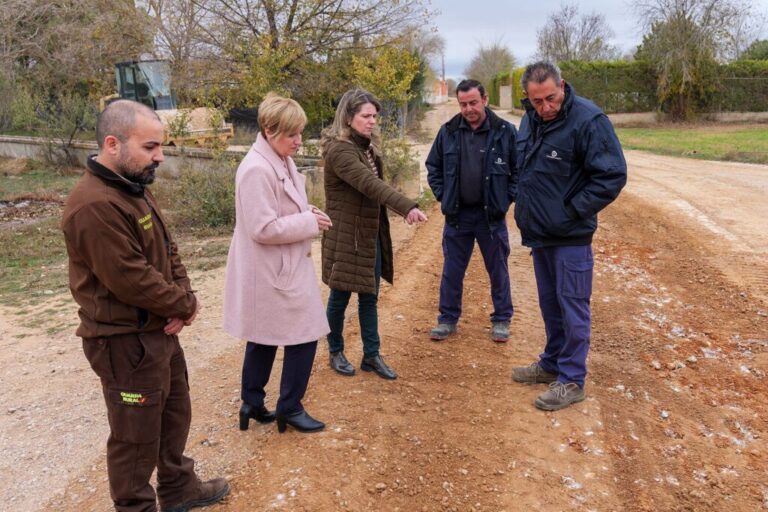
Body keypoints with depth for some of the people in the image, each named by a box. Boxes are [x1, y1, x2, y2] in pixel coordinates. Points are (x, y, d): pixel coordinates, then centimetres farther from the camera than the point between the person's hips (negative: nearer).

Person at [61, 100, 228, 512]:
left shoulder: (135, 188, 7)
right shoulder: (95, 206, -26)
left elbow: (167, 249, 10)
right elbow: (132, 280, -27)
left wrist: (183, 297, -7)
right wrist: (187, 304, -13)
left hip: (159, 329, 10)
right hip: (126, 342, -10)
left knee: (175, 413, 24)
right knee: (136, 434, 7)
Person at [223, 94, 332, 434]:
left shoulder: (281, 161, 8)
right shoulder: (257, 169, -23)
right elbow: (264, 228, -25)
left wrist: (307, 214, 1)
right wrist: (310, 223, -18)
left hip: (282, 269, 10)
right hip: (272, 273, -10)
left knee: (264, 338, 18)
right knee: (304, 335, 0)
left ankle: (252, 403, 32)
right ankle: (289, 408, 17)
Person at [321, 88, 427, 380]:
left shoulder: (367, 146, 12)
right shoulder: (339, 149, -19)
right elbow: (370, 184, -33)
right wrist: (407, 206, -43)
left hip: (371, 234, 8)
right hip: (345, 235, -8)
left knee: (369, 297, 12)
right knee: (341, 296, 7)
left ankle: (371, 356, 23)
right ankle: (336, 353, 26)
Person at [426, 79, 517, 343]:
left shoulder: (505, 131, -6)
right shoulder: (448, 131, 0)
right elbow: (433, 167, 10)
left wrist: (506, 198, -6)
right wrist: (442, 196, 2)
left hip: (492, 215, -2)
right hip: (457, 214, 2)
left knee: (498, 270, 10)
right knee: (451, 271, 9)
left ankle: (501, 320, 25)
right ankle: (448, 319, 24)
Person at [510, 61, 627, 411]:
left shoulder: (588, 120, -17)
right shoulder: (530, 119, 6)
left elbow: (612, 176, -17)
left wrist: (572, 211, -17)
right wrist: (525, 206, 8)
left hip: (570, 237, -7)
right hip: (538, 233, 8)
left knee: (572, 307, 1)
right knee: (550, 303, 19)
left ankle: (571, 380, 12)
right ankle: (552, 363, 34)